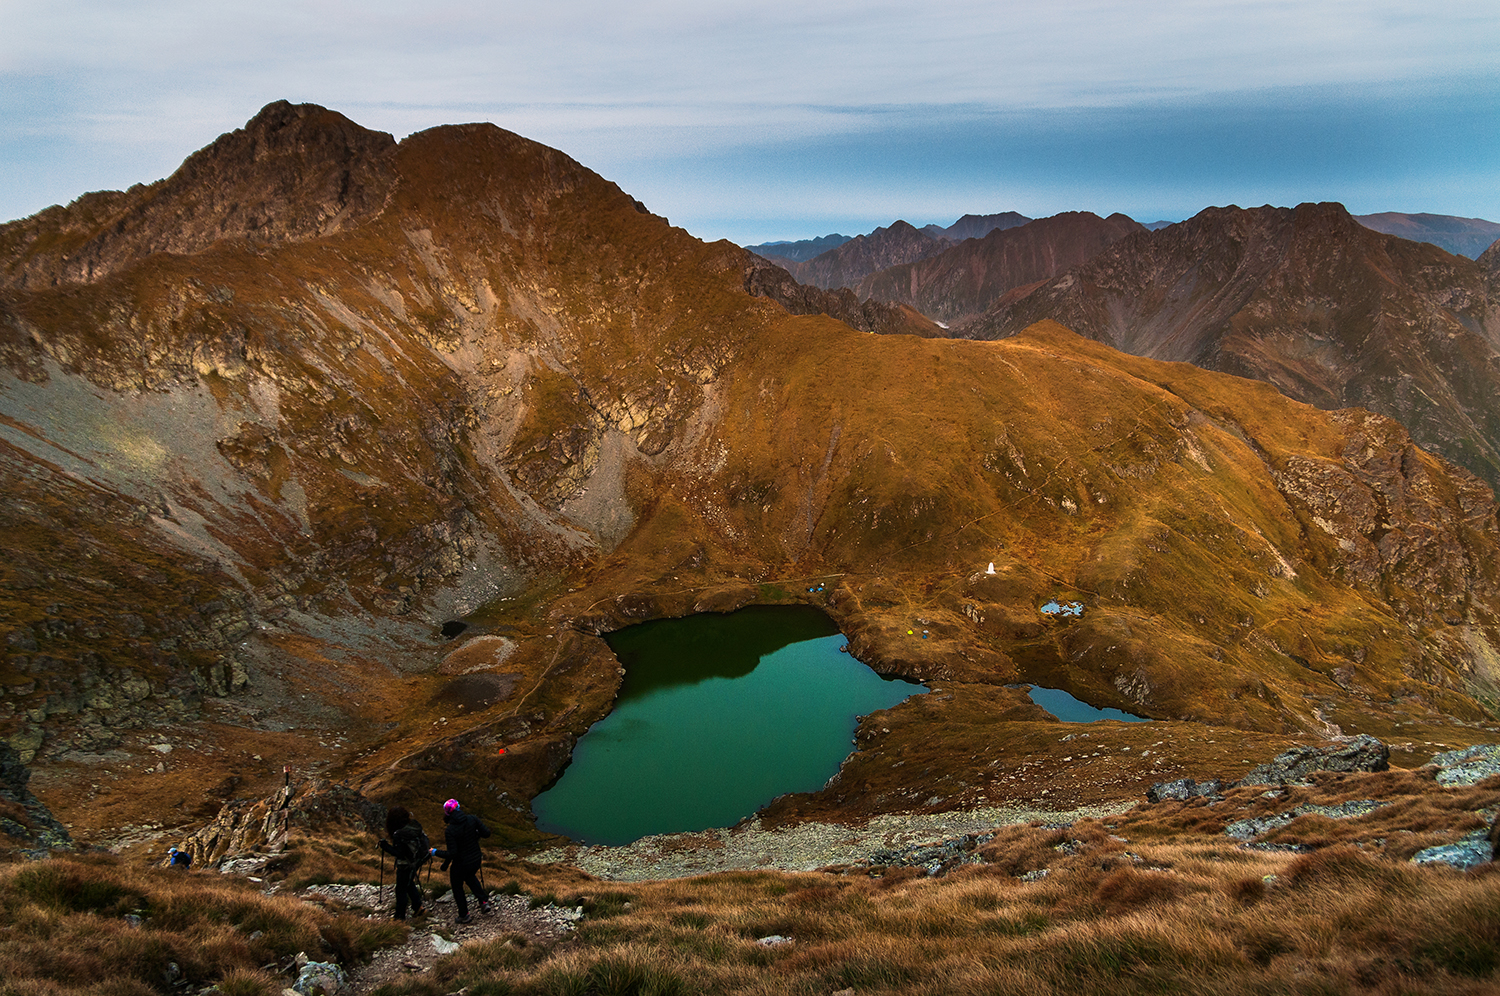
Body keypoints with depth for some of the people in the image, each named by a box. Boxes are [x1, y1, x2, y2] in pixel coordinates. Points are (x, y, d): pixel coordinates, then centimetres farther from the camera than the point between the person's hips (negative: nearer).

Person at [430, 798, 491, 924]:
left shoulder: (450, 830, -27)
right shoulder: (472, 819, -15)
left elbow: (452, 853, -25)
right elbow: (486, 833, -12)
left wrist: (436, 852, -11)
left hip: (460, 864, -5)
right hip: (476, 860, 5)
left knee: (457, 887, 21)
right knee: (470, 877, 35)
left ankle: (464, 915, 34)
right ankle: (484, 901, 25)